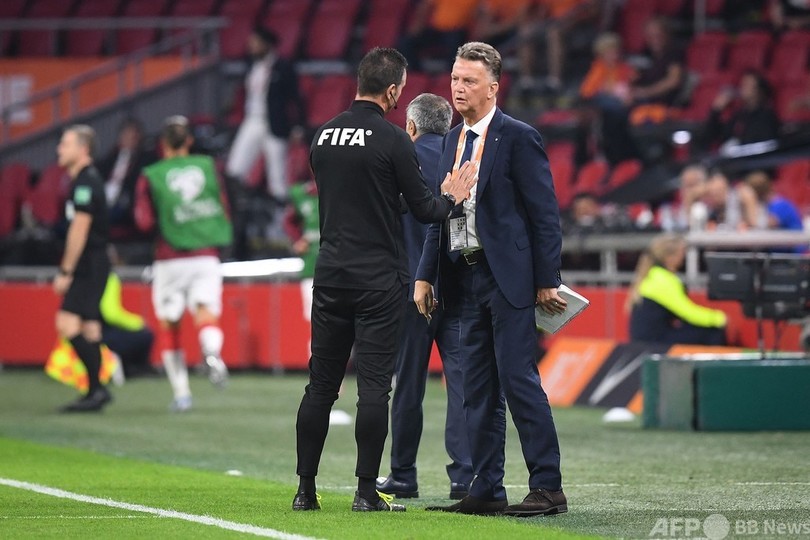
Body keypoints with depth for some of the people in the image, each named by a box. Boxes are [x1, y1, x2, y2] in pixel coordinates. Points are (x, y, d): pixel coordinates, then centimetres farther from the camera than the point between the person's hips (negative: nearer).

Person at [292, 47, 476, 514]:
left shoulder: (324, 137, 8)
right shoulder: (392, 139, -11)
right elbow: (424, 209, -8)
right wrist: (451, 199, 14)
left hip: (331, 277, 5)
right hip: (379, 279, -5)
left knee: (321, 384, 8)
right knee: (374, 386, -3)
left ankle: (306, 489, 10)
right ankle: (367, 492, -3)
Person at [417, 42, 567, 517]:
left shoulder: (518, 138, -7)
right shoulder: (454, 140, 14)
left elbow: (545, 212, -9)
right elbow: (441, 214, 18)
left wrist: (548, 280, -12)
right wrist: (426, 275, 12)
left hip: (508, 277, -7)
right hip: (466, 278, 7)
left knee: (520, 382, -9)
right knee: (479, 390, 8)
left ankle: (548, 488, -7)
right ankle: (486, 491, 12)